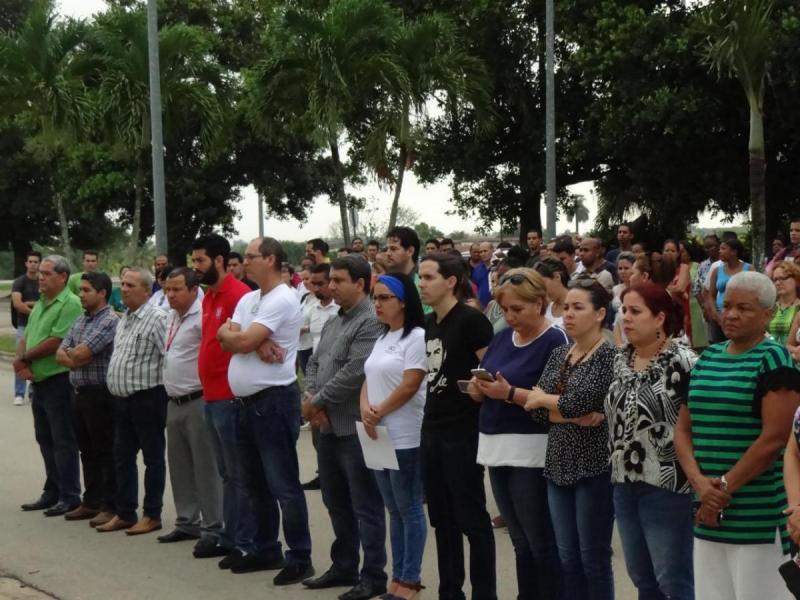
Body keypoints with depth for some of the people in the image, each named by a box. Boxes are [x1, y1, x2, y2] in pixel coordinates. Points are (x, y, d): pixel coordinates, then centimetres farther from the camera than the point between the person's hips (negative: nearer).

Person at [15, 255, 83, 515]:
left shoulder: (70, 304, -15)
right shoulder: (40, 304, 14)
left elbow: (55, 342, -21)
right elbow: (25, 339, 13)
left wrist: (24, 359, -8)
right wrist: (22, 363, -8)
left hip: (59, 382, -9)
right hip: (38, 382, 9)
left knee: (63, 442, -2)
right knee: (45, 440, 15)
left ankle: (69, 496, 6)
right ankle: (52, 493, 24)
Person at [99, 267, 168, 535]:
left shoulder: (157, 318, -14)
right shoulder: (124, 319, 15)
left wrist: (159, 389, -16)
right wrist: (116, 386, 18)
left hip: (147, 399, -9)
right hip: (122, 400, 9)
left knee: (153, 458, 2)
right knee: (122, 457, 12)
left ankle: (152, 515, 10)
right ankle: (125, 513, 21)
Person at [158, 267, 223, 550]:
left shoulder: (202, 316, -16)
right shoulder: (171, 317, 14)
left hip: (198, 402, -9)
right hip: (175, 402, 9)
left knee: (206, 467, -3)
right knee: (179, 466, 16)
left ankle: (212, 528, 4)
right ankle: (187, 522, 27)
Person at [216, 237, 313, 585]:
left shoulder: (282, 300, -15)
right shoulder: (248, 300, 13)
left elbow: (243, 342, -20)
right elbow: (228, 342, 1)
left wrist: (230, 333, 0)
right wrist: (256, 343, -16)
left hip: (274, 402, -9)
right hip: (246, 402, 9)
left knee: (283, 485, -5)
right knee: (255, 484, 17)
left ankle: (299, 558, 3)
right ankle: (265, 549, 28)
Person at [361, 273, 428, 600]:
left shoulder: (417, 337, -11)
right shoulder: (382, 339, 15)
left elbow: (410, 386, -17)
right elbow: (369, 379, 12)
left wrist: (379, 413, -11)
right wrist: (365, 408, -8)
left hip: (404, 437, -8)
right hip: (379, 435, 8)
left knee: (409, 509, 0)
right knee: (394, 509, 13)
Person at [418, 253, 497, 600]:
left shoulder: (471, 320, -13)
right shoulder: (429, 324, 11)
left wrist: (484, 421, -19)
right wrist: (430, 414, 13)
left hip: (463, 431, -8)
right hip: (431, 430, 8)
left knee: (471, 519, -1)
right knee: (442, 518, 14)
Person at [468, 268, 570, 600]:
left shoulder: (555, 340, -10)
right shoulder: (502, 337, 12)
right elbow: (479, 391, 15)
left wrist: (510, 393, -23)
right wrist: (478, 387, -7)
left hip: (531, 452, -7)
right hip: (496, 447, 7)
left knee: (541, 542, -1)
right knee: (520, 541, 15)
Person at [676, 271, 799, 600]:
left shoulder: (773, 359, -5)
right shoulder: (707, 358, 13)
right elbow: (683, 430, 11)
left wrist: (725, 487, -10)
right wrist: (700, 482, -6)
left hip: (759, 517, -6)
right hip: (709, 514, 6)